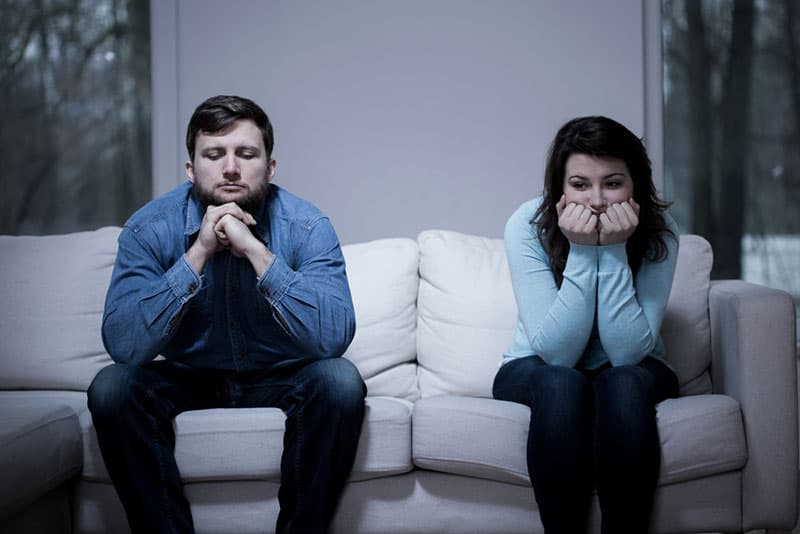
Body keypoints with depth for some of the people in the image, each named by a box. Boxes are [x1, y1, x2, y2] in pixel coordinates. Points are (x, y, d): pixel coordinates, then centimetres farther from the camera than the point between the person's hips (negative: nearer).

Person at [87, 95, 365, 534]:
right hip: (187, 377, 1)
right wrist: (198, 254, -34)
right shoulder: (150, 229, -16)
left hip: (281, 377, 0)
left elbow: (335, 338, -31)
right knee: (111, 388, -27)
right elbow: (123, 345, -27)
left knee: (340, 382, -30)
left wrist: (256, 251, -37)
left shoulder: (306, 227, -18)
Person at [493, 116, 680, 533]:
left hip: (631, 375, 1)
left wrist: (614, 251, -31)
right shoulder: (529, 225, -20)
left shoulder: (658, 231, -17)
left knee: (624, 384, -32)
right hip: (536, 371, -1)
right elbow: (556, 351, -26)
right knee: (562, 384, -34)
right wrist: (581, 251, -32)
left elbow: (628, 351, -24)